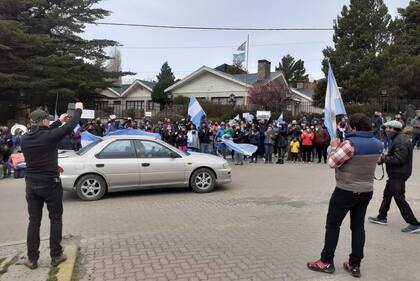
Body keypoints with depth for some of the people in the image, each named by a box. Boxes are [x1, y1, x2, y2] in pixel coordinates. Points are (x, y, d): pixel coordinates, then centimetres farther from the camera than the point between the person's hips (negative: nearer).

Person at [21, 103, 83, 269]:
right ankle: (56, 256, 15)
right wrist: (79, 109, 4)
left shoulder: (25, 138, 1)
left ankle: (32, 259, 17)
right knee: (55, 219, 9)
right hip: (50, 183, -5)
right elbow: (70, 126, -11)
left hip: (31, 184, 5)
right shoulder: (49, 136, -17)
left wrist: (59, 121, 25)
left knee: (34, 221, 11)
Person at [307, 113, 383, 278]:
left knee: (332, 225, 5)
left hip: (346, 191, -7)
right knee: (358, 226, 12)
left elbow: (332, 162, -16)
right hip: (366, 191, 7)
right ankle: (355, 265, 17)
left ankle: (327, 262, 12)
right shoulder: (378, 144, 3)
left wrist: (334, 147, 0)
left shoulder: (350, 143, -20)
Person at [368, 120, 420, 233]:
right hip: (395, 173, 11)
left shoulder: (401, 141, -22)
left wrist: (383, 158, -19)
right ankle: (382, 217, 33)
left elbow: (398, 159, -28)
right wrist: (383, 157, 0)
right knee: (387, 194, 20)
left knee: (399, 199, -3)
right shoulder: (398, 139, 10)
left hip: (398, 175, -11)